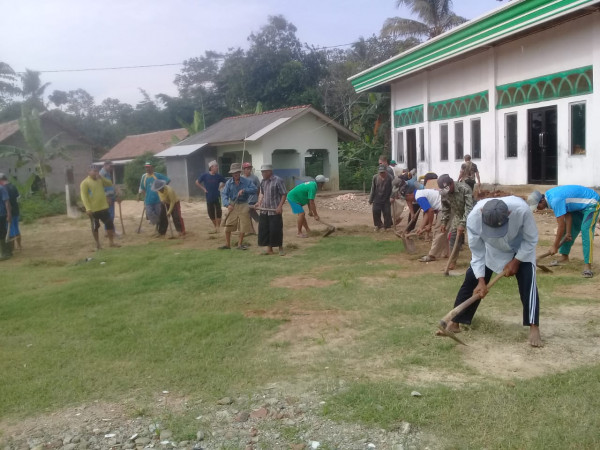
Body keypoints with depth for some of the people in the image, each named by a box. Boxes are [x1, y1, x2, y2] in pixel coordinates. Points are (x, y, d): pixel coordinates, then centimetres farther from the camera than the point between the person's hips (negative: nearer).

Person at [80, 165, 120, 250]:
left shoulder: (100, 180, 11)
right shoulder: (85, 183, -10)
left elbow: (109, 183, 10)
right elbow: (84, 196, -15)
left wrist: (101, 177, -4)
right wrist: (88, 208, -22)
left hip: (103, 207, 6)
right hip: (93, 209, -6)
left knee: (110, 224, 5)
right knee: (95, 227, 7)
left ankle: (111, 242, 14)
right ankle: (97, 243, 20)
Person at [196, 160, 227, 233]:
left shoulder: (218, 176, -3)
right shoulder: (205, 175, -5)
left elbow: (225, 182, 11)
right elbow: (197, 182, 5)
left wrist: (220, 187, -1)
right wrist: (203, 189, -1)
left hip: (217, 197, -1)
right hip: (209, 198, 1)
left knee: (218, 211, -11)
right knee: (211, 213, 8)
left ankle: (218, 227, 0)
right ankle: (216, 227, 24)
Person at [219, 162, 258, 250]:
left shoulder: (246, 181, -7)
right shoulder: (229, 182, -4)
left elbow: (254, 189, -13)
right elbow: (224, 193, -9)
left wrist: (244, 190, -26)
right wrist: (227, 204, -23)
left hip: (243, 205, -1)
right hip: (232, 205, 1)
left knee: (243, 227, 5)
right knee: (228, 226, 3)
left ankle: (240, 244, 21)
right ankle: (227, 244, 19)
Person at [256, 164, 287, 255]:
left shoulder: (278, 180, -10)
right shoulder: (263, 181, 11)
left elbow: (284, 194, -9)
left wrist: (280, 206, -17)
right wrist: (259, 202, 5)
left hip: (275, 211, -7)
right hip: (264, 211, 7)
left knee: (276, 230, -3)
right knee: (264, 230, 7)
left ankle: (280, 248, 13)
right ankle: (269, 249, 18)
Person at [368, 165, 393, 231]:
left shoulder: (389, 178, -9)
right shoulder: (375, 177, -1)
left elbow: (392, 188, -3)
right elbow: (373, 189, 6)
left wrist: (391, 197, -12)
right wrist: (371, 199, 7)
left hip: (386, 200, -2)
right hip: (377, 199, 2)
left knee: (387, 213, -1)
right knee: (376, 212, -3)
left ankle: (387, 226, 15)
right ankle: (378, 225, 17)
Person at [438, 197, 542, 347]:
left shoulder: (521, 210, -43)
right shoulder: (474, 217, -38)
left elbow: (531, 239, -22)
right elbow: (477, 250, -22)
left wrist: (516, 261, -21)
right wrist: (481, 280, -23)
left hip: (521, 248, -1)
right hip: (491, 249, 1)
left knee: (527, 282, -18)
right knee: (471, 279, -3)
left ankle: (534, 328, -5)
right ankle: (454, 322, 8)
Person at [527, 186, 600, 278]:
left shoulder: (555, 200, -34)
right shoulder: (549, 195, -6)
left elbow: (561, 226, -29)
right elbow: (567, 214, -1)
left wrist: (555, 246, -21)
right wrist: (568, 232, -4)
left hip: (591, 203, -10)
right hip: (579, 205, 10)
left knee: (586, 230, -24)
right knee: (568, 231, 11)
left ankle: (587, 265, -28)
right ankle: (564, 256, 20)